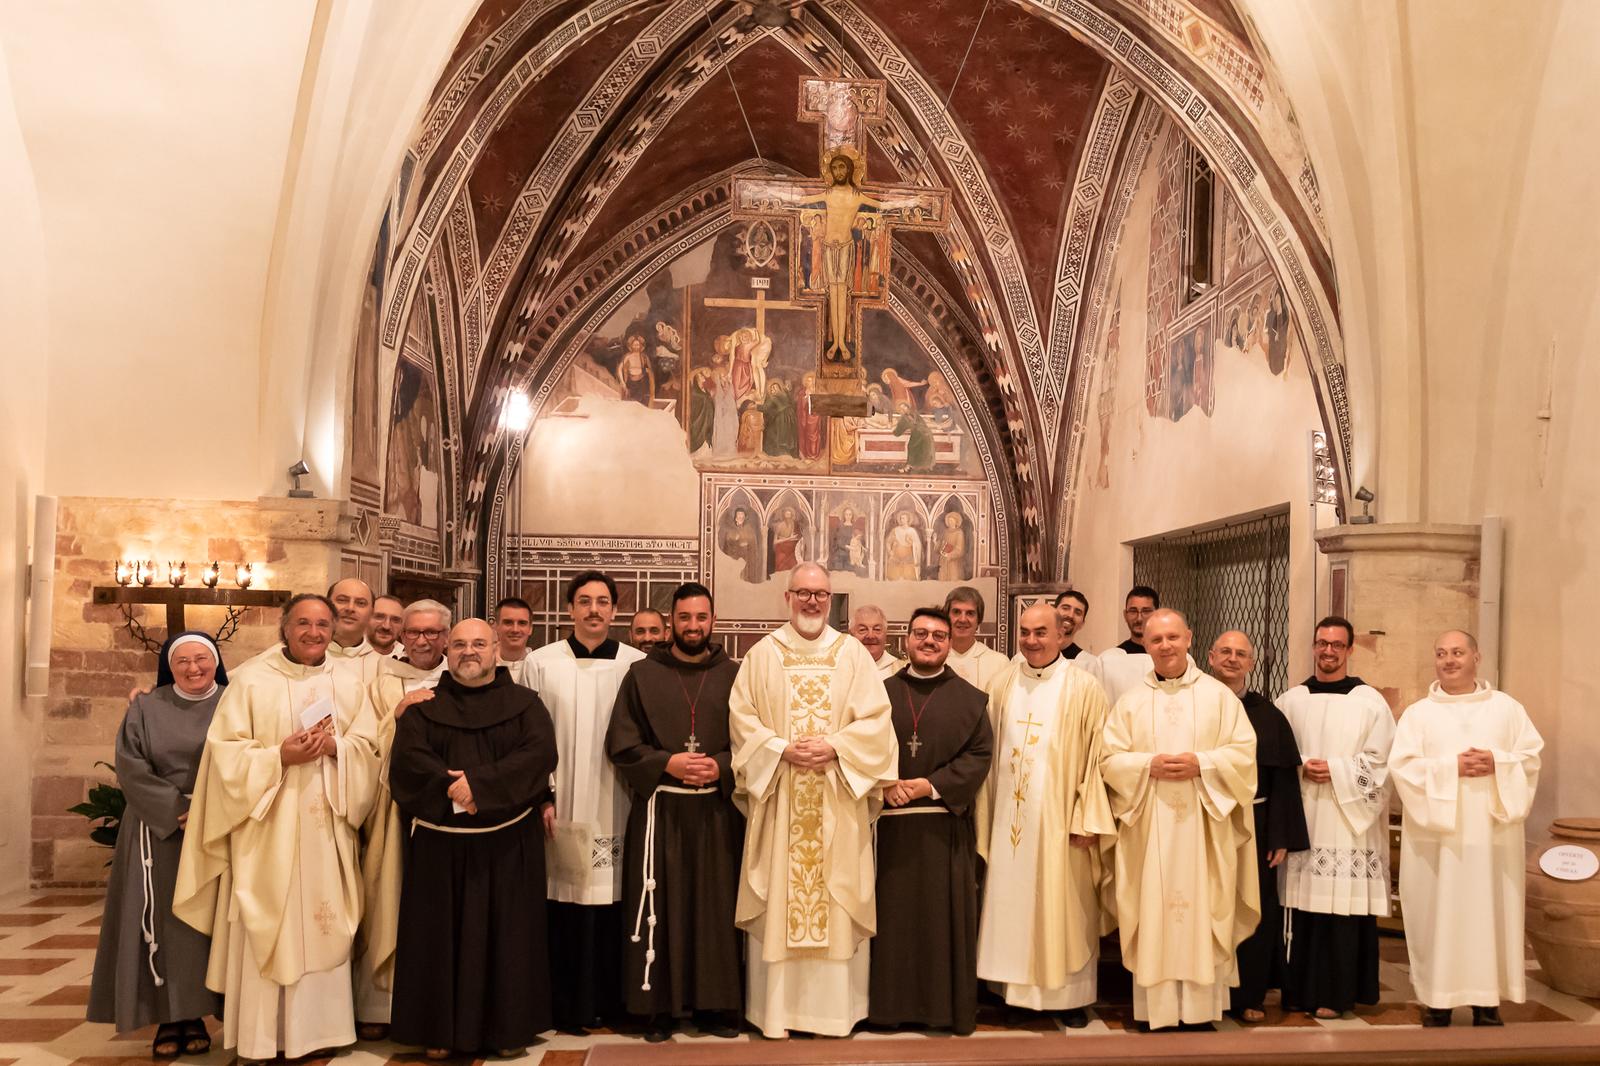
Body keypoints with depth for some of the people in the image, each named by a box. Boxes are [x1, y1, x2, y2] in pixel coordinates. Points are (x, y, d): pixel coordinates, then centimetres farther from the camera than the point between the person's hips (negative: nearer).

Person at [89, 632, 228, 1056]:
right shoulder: (146, 708, 6)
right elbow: (130, 767, -4)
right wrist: (179, 809, -14)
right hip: (160, 830, 0)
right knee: (165, 921, -3)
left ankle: (195, 1014, 7)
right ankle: (169, 1017, 2)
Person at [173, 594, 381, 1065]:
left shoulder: (348, 685, 10)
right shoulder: (250, 680, 1)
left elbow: (368, 748, 7)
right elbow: (225, 750, -4)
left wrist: (335, 748, -12)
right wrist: (280, 757, -17)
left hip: (326, 827, 3)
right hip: (268, 827, -3)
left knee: (323, 926, 5)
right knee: (266, 930, -1)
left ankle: (317, 1028, 16)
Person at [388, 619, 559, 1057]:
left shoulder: (524, 703, 4)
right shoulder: (424, 706, 7)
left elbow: (540, 753, -12)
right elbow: (408, 757, -8)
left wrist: (479, 783, -21)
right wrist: (451, 787, -22)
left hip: (507, 845, 0)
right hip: (441, 846, 1)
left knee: (507, 935, 4)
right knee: (442, 935, 4)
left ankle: (509, 1028, 14)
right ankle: (441, 1029, 15)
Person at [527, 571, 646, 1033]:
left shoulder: (637, 664, 3)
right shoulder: (543, 662, 3)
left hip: (617, 808, 0)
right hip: (564, 808, 0)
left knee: (614, 903, 4)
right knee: (568, 907, 1)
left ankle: (613, 1000, 18)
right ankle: (570, 1006, 13)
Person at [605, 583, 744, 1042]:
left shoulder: (734, 676, 5)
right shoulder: (642, 674, 4)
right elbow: (621, 744, 0)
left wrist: (721, 767, -14)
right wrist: (667, 763, -13)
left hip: (716, 811, 1)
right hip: (659, 810, 0)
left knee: (717, 906, 4)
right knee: (661, 908, 2)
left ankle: (717, 1005, 14)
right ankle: (660, 1007, 12)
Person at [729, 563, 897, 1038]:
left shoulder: (853, 653, 6)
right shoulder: (762, 654, 5)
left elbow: (875, 719, 0)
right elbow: (742, 718, 0)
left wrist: (834, 747, -14)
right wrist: (782, 750, -13)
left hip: (838, 800, 0)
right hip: (778, 801, 0)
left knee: (837, 899, 3)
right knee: (778, 900, 3)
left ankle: (836, 1005, 13)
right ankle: (777, 1005, 12)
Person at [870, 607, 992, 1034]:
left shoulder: (969, 699, 6)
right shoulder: (882, 692, 10)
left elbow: (980, 754, -2)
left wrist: (932, 785, -13)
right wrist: (884, 785, -12)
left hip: (946, 825, -1)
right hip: (892, 822, 1)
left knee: (947, 914, 2)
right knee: (894, 913, 4)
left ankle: (951, 1006, 12)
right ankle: (893, 1003, 14)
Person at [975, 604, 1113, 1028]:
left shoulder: (1083, 688, -6)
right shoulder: (1005, 683, 7)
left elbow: (1095, 756, -7)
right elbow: (990, 750, 11)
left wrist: (1089, 819, -10)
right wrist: (988, 813, 7)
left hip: (1058, 817, -4)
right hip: (1010, 817, 4)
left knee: (1062, 907, 4)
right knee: (1012, 904, 8)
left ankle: (1070, 995, 16)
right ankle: (1019, 991, 19)